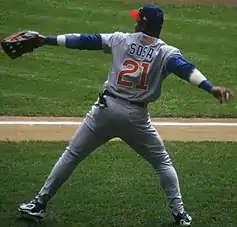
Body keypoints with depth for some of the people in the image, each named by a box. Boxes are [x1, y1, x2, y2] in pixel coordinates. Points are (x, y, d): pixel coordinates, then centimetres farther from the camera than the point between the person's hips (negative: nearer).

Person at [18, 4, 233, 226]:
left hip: (106, 108, 1)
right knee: (162, 162, 17)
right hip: (136, 116, -1)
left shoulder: (120, 39, 3)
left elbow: (84, 40, 5)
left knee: (71, 155, 12)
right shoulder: (167, 53, -3)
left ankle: (39, 203, 14)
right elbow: (186, 69, -21)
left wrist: (47, 40, 11)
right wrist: (211, 88, -35)